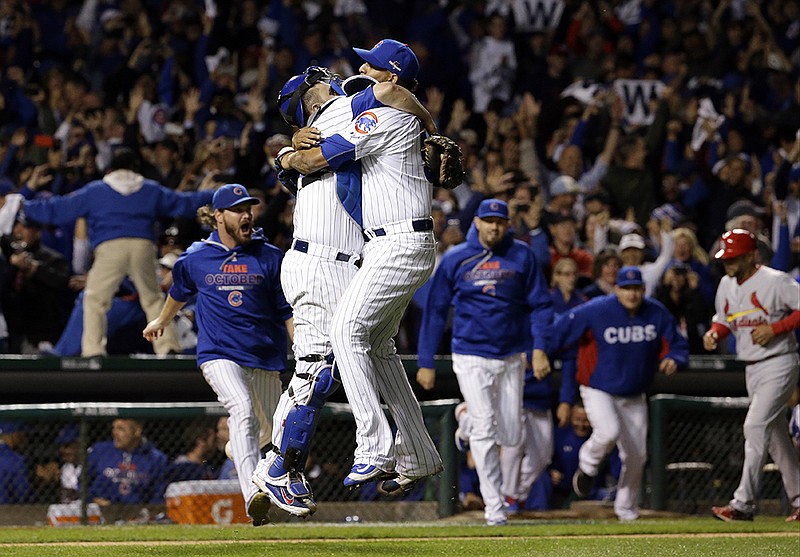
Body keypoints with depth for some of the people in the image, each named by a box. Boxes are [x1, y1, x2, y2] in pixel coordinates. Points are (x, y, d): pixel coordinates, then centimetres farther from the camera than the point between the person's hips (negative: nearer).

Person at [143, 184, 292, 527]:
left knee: (267, 428, 15)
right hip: (218, 353, -2)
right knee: (242, 410, -28)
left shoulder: (270, 257, 1)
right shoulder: (195, 258, 2)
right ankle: (252, 497, -41)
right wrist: (161, 322, 40)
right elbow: (179, 292, 24)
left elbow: (288, 310, 3)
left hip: (265, 356, 3)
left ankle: (238, 448, 55)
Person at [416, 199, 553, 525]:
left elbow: (541, 305, 4)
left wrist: (540, 348, -9)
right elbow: (435, 311, 3)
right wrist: (426, 363, 0)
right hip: (472, 356, -2)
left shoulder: (521, 256, 2)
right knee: (485, 430, -12)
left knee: (511, 436, 5)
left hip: (512, 357, 3)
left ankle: (468, 419, 37)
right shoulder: (455, 259, -1)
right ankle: (494, 506, -9)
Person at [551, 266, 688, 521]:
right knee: (608, 433, -31)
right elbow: (560, 331, -12)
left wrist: (673, 360, -17)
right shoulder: (596, 311, -16)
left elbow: (677, 344, 5)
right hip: (598, 390, -4)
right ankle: (588, 467, 4)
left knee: (636, 456, 6)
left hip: (634, 397, 4)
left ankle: (627, 510, 26)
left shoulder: (657, 314, -4)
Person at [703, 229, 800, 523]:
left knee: (756, 426, -17)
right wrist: (713, 333, -3)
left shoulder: (775, 281, -13)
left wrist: (775, 328, -21)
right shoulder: (726, 285, 10)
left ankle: (743, 503, -20)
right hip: (752, 370, 8)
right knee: (776, 435, 12)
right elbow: (723, 320, 19)